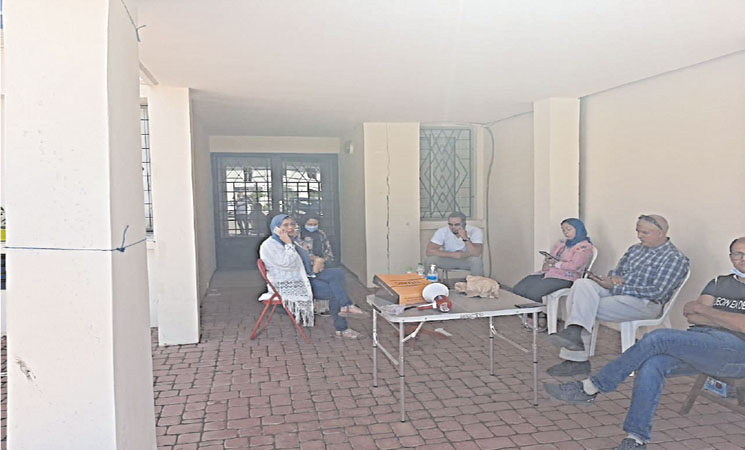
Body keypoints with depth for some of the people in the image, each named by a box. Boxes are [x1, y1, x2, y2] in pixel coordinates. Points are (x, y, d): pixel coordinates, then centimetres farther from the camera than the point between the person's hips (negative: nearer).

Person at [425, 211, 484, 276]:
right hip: (448, 260, 1)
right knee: (430, 259, -25)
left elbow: (477, 254, -30)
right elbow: (429, 251, -25)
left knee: (476, 260, -33)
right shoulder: (442, 231, -18)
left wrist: (465, 238, -40)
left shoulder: (475, 231, -21)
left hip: (467, 260, -1)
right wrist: (452, 254, -26)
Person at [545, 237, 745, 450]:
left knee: (659, 338, -29)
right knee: (651, 364, -27)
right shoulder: (719, 283, 24)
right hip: (699, 346, 5)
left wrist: (701, 308, -2)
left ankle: (591, 388, -24)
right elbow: (692, 317, 10)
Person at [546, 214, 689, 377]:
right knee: (582, 283, -26)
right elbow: (616, 271, 24)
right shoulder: (635, 249, 20)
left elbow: (657, 292, -14)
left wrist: (615, 287, -17)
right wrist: (613, 278, -4)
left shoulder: (675, 258, -4)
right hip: (616, 291, 7)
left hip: (644, 302, -7)